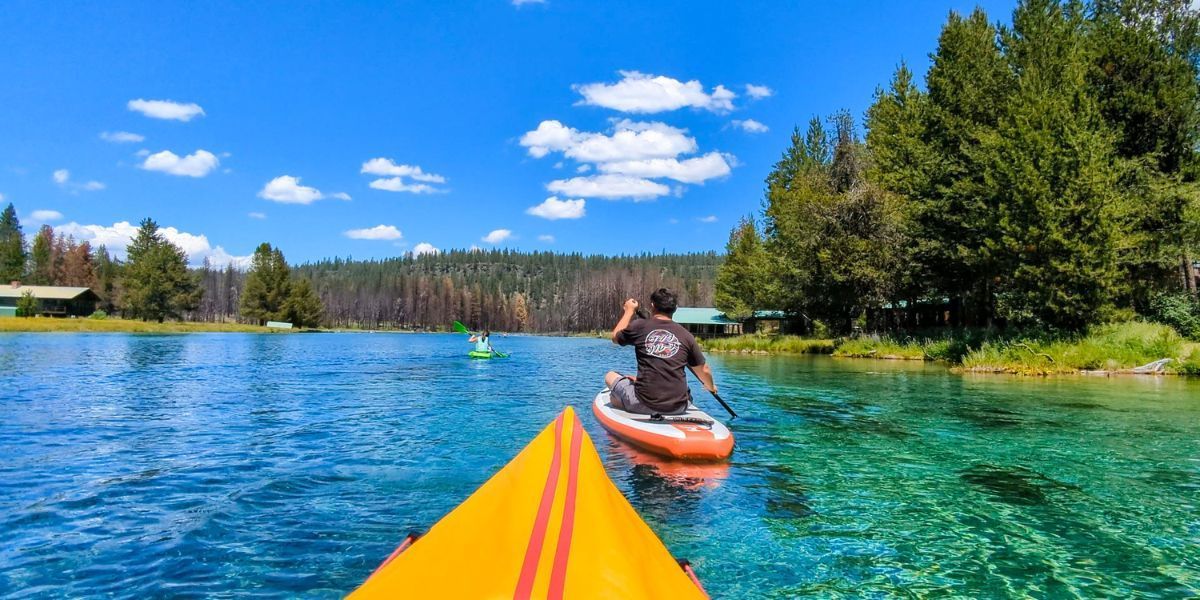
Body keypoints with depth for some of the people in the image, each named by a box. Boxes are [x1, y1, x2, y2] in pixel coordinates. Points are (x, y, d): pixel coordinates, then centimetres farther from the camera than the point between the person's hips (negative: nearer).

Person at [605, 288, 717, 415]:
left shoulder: (640, 326, -4)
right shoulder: (685, 335, 0)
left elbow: (615, 337, 17)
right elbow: (704, 371, 10)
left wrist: (629, 311, 29)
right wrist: (711, 387, 32)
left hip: (644, 405, -3)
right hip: (678, 408, 3)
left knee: (610, 376, 20)